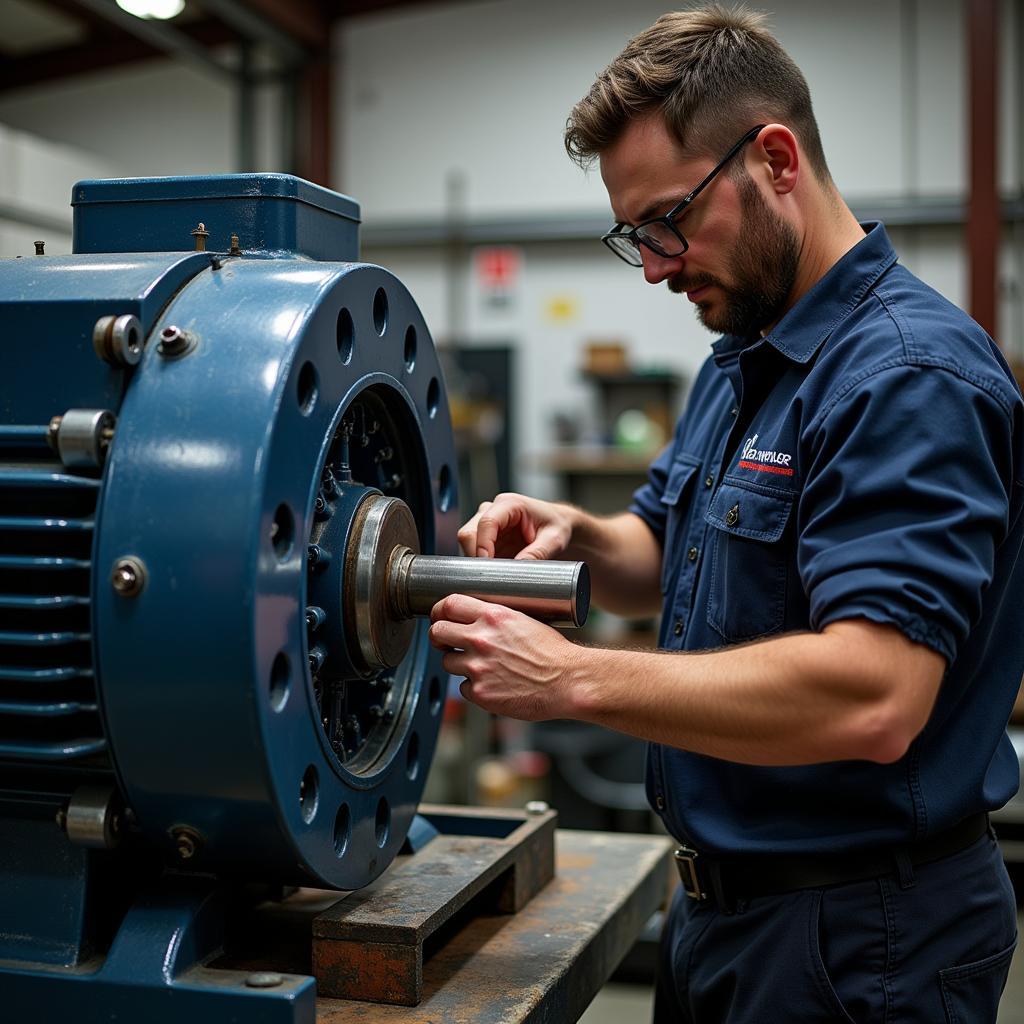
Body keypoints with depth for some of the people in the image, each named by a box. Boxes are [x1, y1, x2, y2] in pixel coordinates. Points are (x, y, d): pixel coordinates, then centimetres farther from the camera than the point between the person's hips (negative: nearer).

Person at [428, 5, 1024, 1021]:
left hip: (857, 936, -8)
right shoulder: (739, 362, 8)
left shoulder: (910, 374, -22)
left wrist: (572, 678, -28)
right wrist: (574, 534, -5)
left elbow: (871, 696, -32)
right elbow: (659, 559, 17)